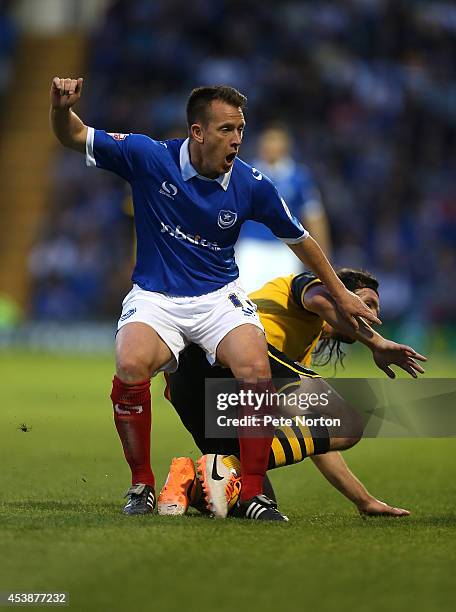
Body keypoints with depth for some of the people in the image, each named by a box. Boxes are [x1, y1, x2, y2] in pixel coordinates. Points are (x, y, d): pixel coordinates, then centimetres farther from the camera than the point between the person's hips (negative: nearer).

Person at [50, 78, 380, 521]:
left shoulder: (251, 185, -6)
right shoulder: (149, 158, -11)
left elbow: (298, 239, 10)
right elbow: (73, 137, -7)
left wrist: (340, 294, 18)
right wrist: (62, 107, -30)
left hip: (219, 298, 1)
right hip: (154, 299, -1)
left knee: (256, 371, -29)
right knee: (131, 367, -33)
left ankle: (252, 493, -14)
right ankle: (141, 486, -12)